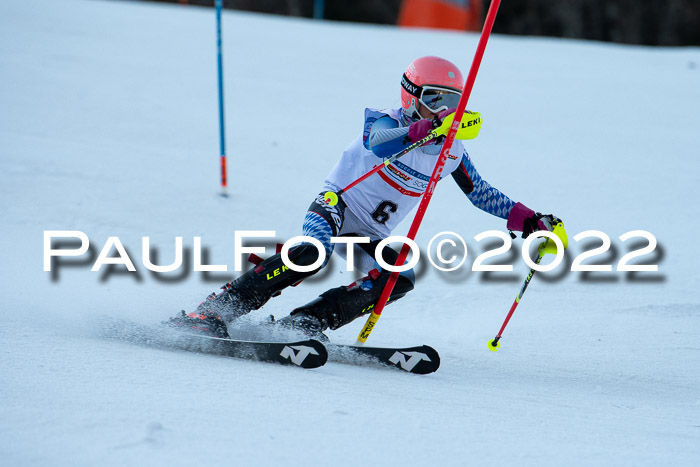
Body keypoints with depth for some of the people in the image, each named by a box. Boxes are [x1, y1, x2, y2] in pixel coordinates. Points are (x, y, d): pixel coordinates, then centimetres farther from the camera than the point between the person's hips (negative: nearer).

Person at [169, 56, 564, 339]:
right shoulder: (384, 122, -13)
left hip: (373, 236, 6)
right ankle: (216, 311, -35)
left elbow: (483, 195, 17)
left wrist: (531, 221, 5)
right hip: (337, 205, -6)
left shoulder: (452, 153, 5)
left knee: (401, 279, -23)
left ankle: (305, 323, -25)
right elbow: (381, 143, -38)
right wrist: (434, 127, -54)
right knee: (312, 254, -35)